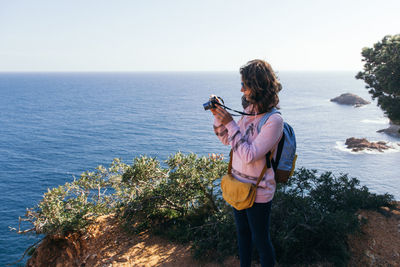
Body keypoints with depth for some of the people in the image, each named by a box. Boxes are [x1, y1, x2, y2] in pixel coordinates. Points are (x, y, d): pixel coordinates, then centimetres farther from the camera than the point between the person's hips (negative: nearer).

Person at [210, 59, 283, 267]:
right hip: (237, 186, 8)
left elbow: (249, 155, -27)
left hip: (258, 191, -7)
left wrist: (230, 123, -25)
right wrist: (218, 116, -5)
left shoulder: (274, 120, -23)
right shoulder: (249, 110, 0)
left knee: (260, 240, 11)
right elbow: (226, 139, 10)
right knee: (242, 233, 24)